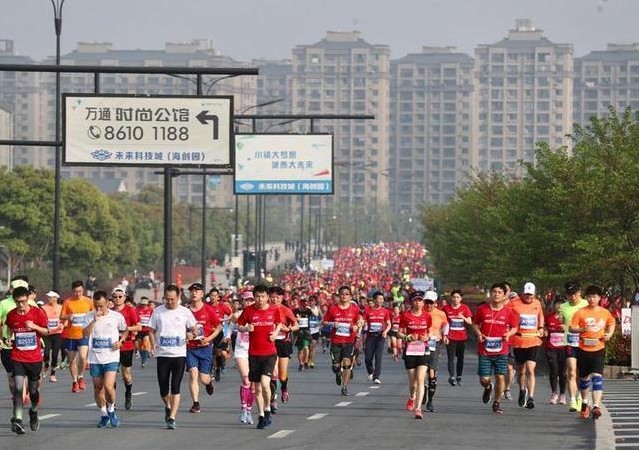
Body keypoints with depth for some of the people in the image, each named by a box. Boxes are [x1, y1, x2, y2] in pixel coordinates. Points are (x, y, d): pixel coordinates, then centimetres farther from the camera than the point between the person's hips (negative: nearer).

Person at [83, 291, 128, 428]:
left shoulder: (117, 317, -2)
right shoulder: (90, 317, -1)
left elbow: (125, 331, 16)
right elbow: (85, 334, -15)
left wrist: (121, 341, -3)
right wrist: (94, 320, -24)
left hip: (111, 357, -2)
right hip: (95, 359, 2)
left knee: (108, 386, -17)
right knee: (98, 387, 8)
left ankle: (111, 409, 9)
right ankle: (104, 415, 25)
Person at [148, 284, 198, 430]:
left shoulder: (185, 312, 1)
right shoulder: (158, 311, 4)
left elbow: (194, 330, 13)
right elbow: (151, 330, 8)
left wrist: (192, 334, -5)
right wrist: (153, 345, -6)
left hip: (179, 354, -1)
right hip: (162, 354, 2)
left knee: (175, 388, -8)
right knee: (163, 388, 4)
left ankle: (172, 418, -7)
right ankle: (168, 407, 35)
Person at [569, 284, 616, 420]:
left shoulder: (605, 313, 4)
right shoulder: (580, 312, -3)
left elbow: (611, 323, 23)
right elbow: (571, 327, -4)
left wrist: (609, 334, 5)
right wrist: (582, 329, -23)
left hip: (598, 349, 0)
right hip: (583, 349, 0)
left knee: (597, 376, -16)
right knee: (584, 377, 12)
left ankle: (596, 406, -24)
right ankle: (585, 403, 35)